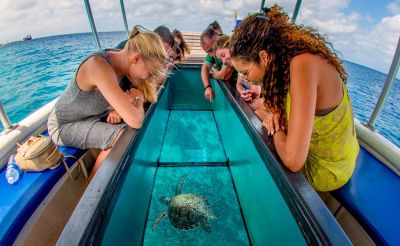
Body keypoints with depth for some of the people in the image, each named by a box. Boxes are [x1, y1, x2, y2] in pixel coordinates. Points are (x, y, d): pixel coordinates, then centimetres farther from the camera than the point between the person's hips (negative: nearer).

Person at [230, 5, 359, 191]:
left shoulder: (303, 64, -33)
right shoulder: (289, 55, -8)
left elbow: (293, 160, -37)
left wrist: (275, 129, -18)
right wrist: (275, 112, -11)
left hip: (326, 171, -7)